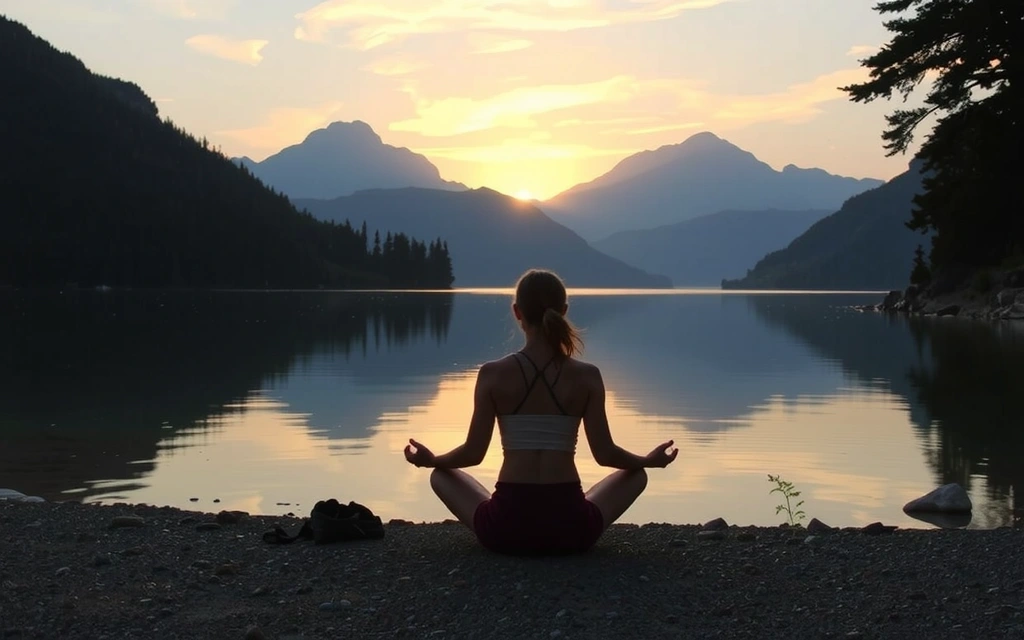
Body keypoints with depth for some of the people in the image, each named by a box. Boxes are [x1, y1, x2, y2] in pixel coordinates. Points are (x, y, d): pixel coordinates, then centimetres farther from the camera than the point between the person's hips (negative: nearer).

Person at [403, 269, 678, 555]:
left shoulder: (493, 374, -4)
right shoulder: (587, 376, -3)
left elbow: (473, 453, -1)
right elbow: (605, 454, 0)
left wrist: (430, 459, 20)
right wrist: (649, 460, 20)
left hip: (506, 525, 0)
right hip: (570, 526, 0)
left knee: (441, 475, 28)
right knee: (636, 474, 27)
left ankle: (503, 535, 18)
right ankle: (575, 537, 17)